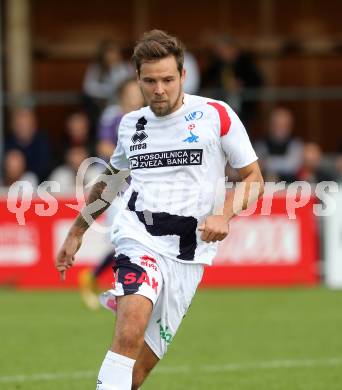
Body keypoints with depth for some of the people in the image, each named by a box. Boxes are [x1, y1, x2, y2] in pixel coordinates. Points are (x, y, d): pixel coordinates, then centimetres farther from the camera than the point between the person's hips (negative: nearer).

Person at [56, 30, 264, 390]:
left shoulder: (216, 116, 0)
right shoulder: (131, 124, 10)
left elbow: (253, 178, 5)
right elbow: (111, 179, 29)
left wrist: (224, 215, -14)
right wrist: (76, 232, 33)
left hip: (189, 256, 0)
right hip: (138, 237, 0)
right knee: (131, 328, -30)